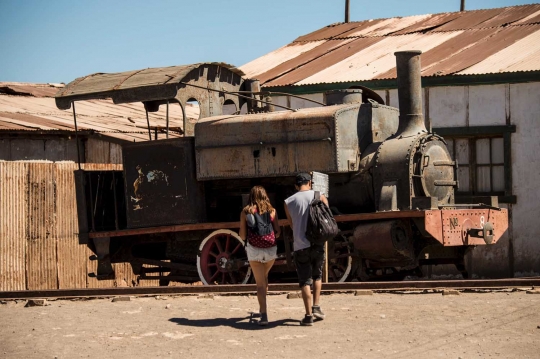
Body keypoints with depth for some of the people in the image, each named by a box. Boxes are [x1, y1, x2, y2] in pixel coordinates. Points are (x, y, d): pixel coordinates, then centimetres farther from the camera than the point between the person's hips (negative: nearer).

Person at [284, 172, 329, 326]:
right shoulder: (319, 196, 3)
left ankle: (309, 315, -2)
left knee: (305, 281, 4)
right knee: (317, 275, 22)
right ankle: (316, 307, 12)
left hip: (300, 246, -1)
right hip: (317, 243, 1)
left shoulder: (288, 202, 5)